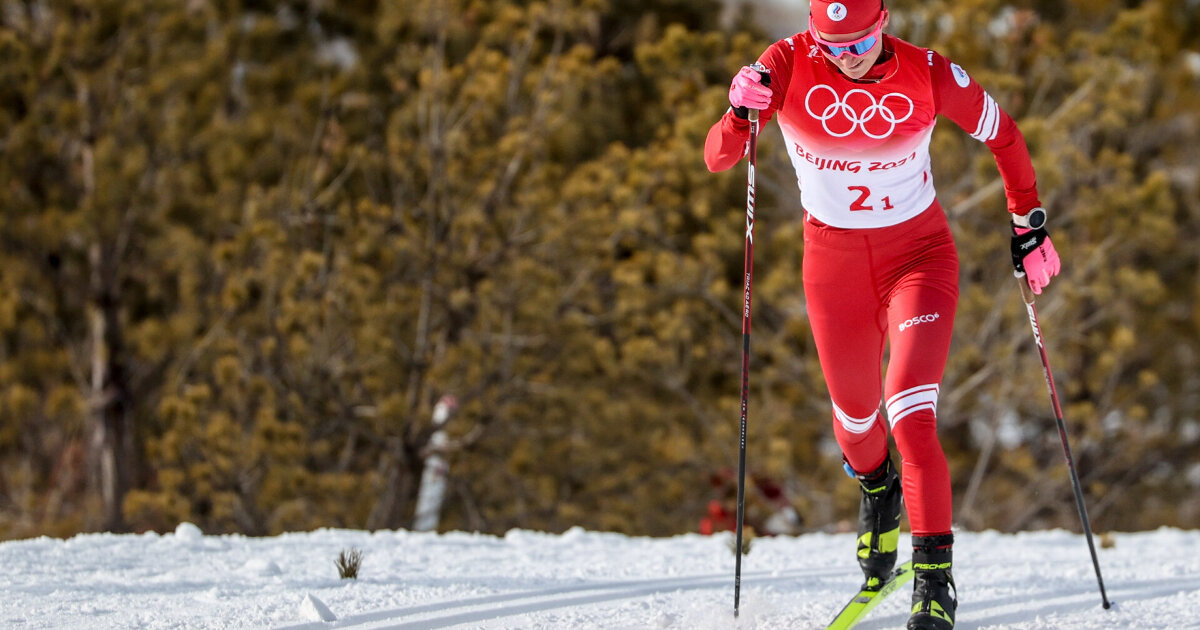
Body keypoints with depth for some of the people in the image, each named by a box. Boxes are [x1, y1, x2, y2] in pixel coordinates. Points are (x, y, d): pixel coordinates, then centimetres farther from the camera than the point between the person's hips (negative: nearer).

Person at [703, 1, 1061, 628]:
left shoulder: (926, 74, -18)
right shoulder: (787, 67, -17)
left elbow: (1003, 136, -1)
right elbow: (716, 159, -18)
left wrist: (1029, 225, 4)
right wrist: (741, 115, -38)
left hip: (919, 253, -2)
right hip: (834, 260, 2)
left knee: (910, 410, -20)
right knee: (855, 410, 20)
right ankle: (876, 487, 56)